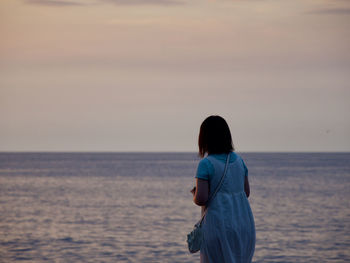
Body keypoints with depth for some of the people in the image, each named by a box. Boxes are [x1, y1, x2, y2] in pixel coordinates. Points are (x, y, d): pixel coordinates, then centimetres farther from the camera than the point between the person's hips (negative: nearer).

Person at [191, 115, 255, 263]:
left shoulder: (206, 164, -11)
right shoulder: (238, 160, 7)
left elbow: (201, 199, -17)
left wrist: (195, 196, 4)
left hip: (218, 226, -6)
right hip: (244, 225, 6)